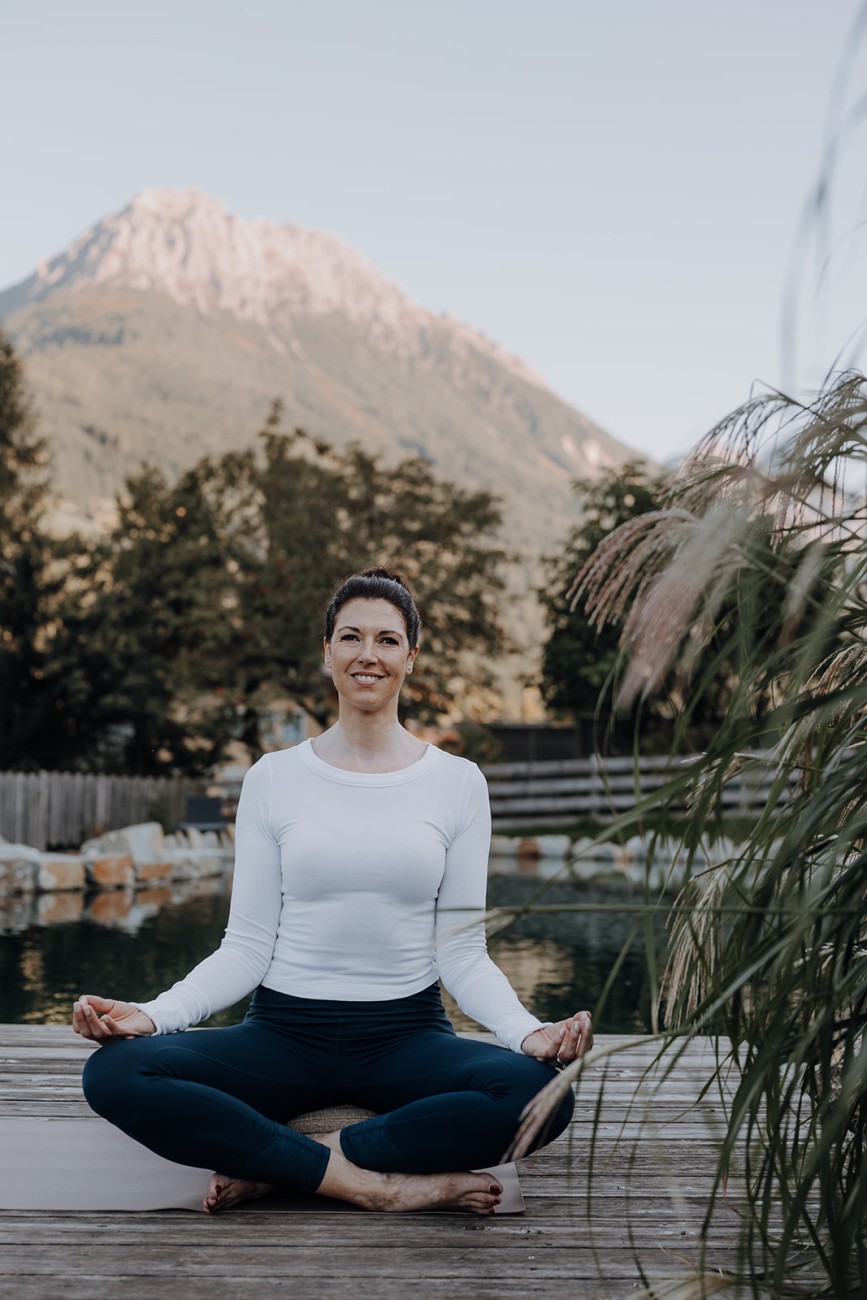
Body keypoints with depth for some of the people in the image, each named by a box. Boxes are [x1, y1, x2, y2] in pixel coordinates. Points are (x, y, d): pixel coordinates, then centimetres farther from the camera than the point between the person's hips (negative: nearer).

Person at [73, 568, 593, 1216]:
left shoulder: (457, 783, 4)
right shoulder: (274, 779, 4)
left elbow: (462, 951, 2)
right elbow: (247, 946, 2)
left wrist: (528, 1030, -17)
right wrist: (152, 1014, -14)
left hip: (407, 1034, 0)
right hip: (286, 1033, 0)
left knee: (540, 1089, -31)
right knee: (116, 1071, -26)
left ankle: (282, 1165, -20)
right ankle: (372, 1182, -24)